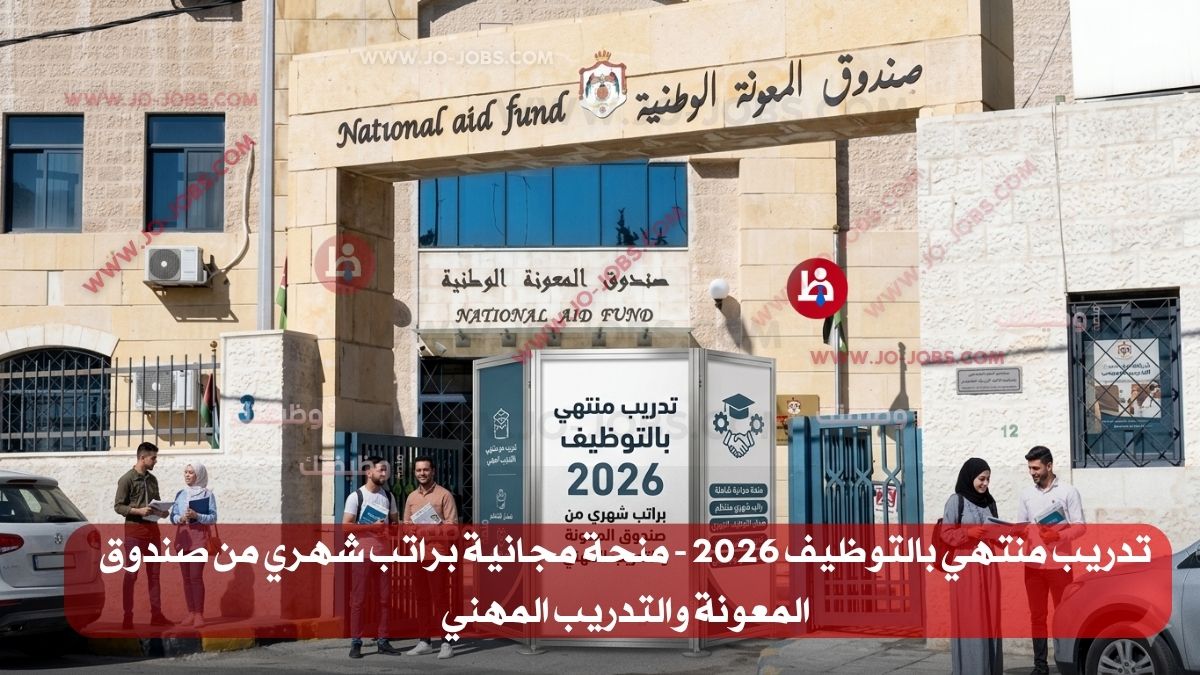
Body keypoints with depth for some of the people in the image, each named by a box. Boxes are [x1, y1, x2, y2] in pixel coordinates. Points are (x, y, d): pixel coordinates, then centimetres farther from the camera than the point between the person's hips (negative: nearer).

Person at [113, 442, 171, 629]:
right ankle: (127, 616, 2)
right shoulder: (127, 479, -7)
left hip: (152, 529, 6)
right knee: (132, 573, -2)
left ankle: (156, 614, 13)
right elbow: (118, 506, -9)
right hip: (134, 529, -6)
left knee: (154, 573, 8)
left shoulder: (152, 479, 13)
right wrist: (138, 511, -21)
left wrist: (161, 512, 0)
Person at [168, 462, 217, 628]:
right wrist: (180, 518, -11)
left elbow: (213, 518, -3)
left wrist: (196, 516, -18)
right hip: (182, 536, 5)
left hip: (199, 535, -5)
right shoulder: (180, 494, 11)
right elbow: (173, 516, 10)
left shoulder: (207, 494, -1)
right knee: (186, 577, 4)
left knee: (196, 576, -11)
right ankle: (191, 613, 8)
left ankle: (199, 614, -9)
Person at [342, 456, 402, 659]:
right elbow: (346, 525, -9)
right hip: (363, 553, -5)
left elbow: (395, 522, 21)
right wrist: (371, 527, -18)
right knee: (358, 599, -3)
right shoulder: (356, 496, -4)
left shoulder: (388, 496, 14)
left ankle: (382, 641, 11)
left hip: (383, 553, 5)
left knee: (384, 598, 5)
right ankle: (355, 642, 0)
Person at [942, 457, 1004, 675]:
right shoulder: (956, 501, -4)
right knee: (969, 618, -6)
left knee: (990, 616, 4)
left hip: (988, 565, 6)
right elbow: (946, 533, -7)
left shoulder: (989, 501, 12)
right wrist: (968, 532, -21)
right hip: (966, 565, -5)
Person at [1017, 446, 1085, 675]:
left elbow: (1079, 527, -5)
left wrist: (1058, 535, -21)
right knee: (1037, 615, 6)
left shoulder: (1068, 492, -1)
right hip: (1033, 564, 4)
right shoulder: (1026, 494, 11)